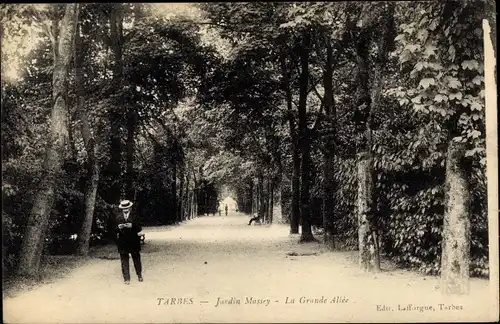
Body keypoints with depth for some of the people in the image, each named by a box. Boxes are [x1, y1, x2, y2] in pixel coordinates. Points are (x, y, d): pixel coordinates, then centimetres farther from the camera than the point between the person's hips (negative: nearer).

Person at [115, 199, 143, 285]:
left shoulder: (134, 216, 1)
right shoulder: (118, 217, 4)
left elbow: (139, 228, -2)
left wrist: (132, 225, -16)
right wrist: (118, 227, -12)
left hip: (133, 240, -1)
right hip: (122, 242, 1)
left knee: (136, 258, 5)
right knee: (124, 260, 2)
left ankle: (139, 275, 15)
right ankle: (126, 278, 8)